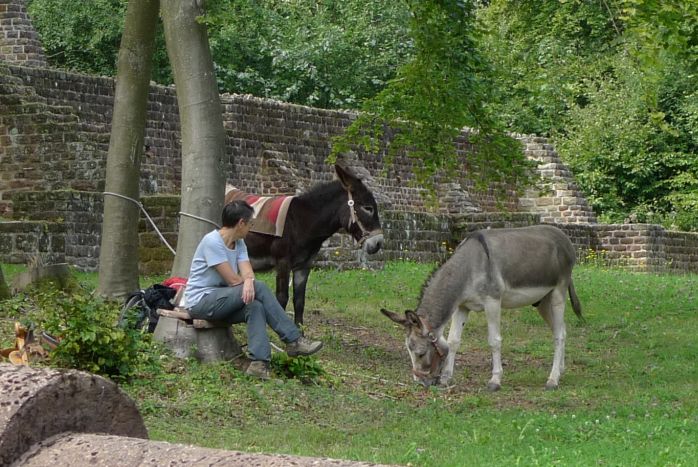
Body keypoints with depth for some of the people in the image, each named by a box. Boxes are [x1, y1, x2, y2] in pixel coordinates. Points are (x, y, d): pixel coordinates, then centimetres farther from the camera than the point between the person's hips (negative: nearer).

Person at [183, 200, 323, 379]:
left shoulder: (239, 243, 9)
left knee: (255, 306, -24)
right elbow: (233, 280, -19)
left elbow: (247, 274, -4)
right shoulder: (212, 242, -18)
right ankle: (294, 340, -18)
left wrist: (249, 283, -29)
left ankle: (259, 363, -33)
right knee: (258, 288, -22)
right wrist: (253, 284, -2)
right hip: (200, 302, -8)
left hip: (220, 301, 8)